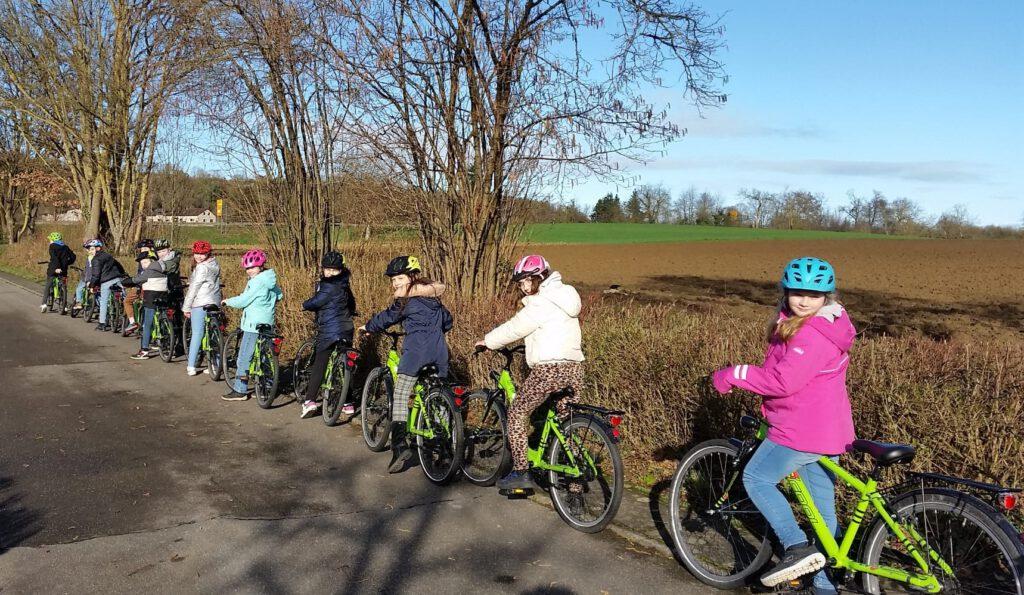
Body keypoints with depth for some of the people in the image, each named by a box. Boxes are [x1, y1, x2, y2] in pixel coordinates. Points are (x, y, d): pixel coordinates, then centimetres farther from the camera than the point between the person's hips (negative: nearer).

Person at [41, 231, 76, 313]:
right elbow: (73, 256, 10)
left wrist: (57, 267, -26)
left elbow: (54, 257, -17)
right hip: (63, 270, 4)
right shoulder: (65, 247, 13)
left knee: (47, 286, 10)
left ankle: (44, 304, 4)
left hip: (54, 269, -4)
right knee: (63, 287, 9)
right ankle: (65, 307, 4)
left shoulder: (52, 246, -2)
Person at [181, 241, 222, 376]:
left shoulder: (202, 268, -12)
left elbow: (193, 288, -11)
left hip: (200, 304, -8)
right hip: (215, 303, 8)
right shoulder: (215, 265, 14)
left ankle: (191, 367, -4)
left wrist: (186, 307, -7)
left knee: (197, 334, -6)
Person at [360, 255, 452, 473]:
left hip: (416, 349, -7)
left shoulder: (406, 300, 1)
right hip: (439, 349, 7)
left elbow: (386, 318, 11)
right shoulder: (432, 296, 20)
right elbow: (447, 321, 29)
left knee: (400, 397, -8)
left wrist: (367, 327, 29)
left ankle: (399, 445, -20)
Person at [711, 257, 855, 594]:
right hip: (827, 430, 10)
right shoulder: (824, 325, 13)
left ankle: (797, 547, -6)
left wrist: (731, 376, -19)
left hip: (802, 431, -10)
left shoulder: (812, 334, -21)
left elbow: (783, 381, -27)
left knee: (756, 478, 1)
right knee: (822, 510, 14)